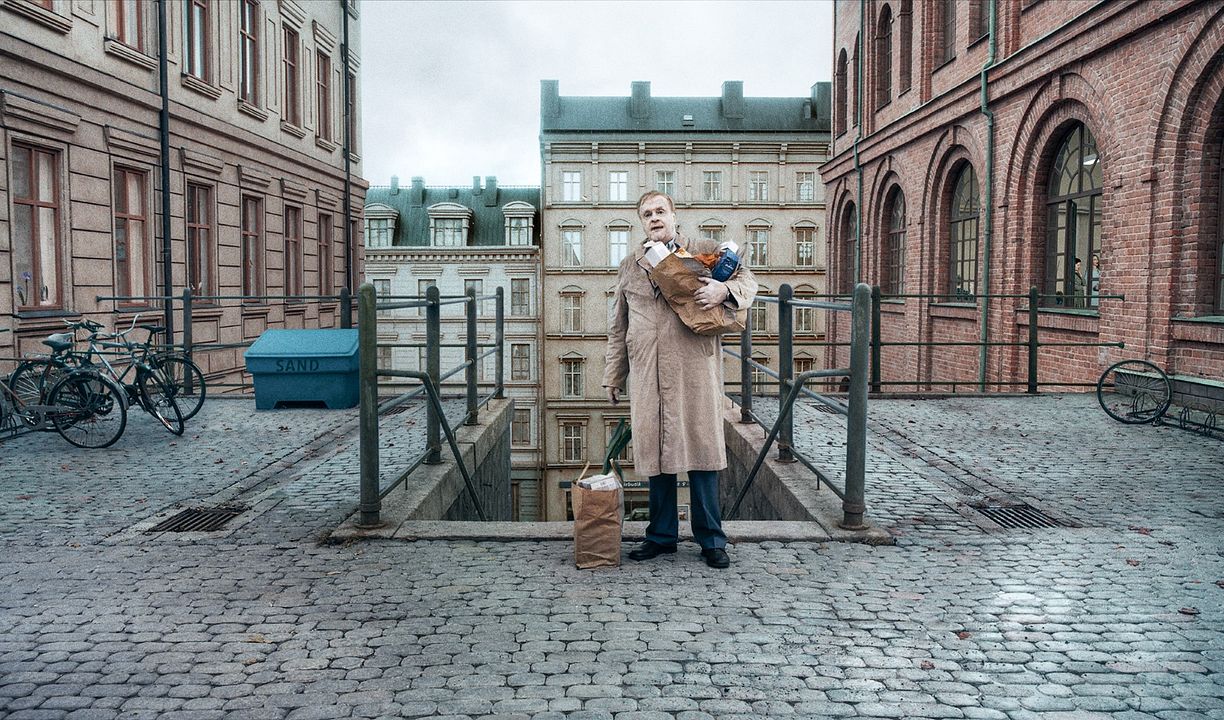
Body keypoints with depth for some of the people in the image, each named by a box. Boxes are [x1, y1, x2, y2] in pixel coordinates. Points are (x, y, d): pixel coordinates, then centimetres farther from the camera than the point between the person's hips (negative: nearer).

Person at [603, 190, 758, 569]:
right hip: (648, 373, 3)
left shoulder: (705, 251, 9)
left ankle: (711, 539, 11)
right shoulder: (628, 267, 17)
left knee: (701, 448, -1)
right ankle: (662, 535, 20)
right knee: (654, 451, 6)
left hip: (696, 370, -2)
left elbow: (747, 280, 13)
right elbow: (618, 327, 20)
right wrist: (613, 375, 17)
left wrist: (725, 290, -10)